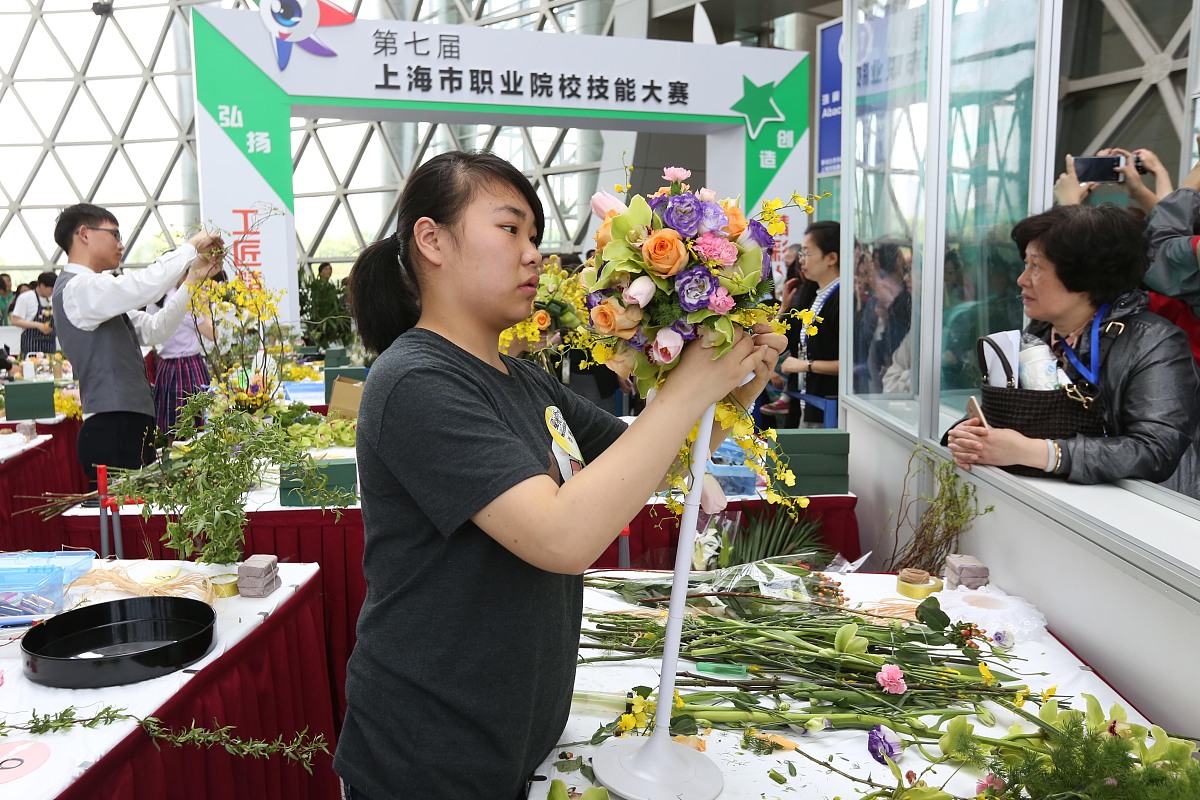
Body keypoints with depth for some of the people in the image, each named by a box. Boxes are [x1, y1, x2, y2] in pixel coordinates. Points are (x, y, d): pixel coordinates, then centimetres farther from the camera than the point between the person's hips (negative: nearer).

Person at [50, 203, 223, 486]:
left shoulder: (92, 289, 20)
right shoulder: (77, 288, -11)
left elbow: (155, 329, 18)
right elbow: (145, 285, -25)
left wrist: (194, 279, 11)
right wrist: (191, 246, -11)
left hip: (129, 428, 10)